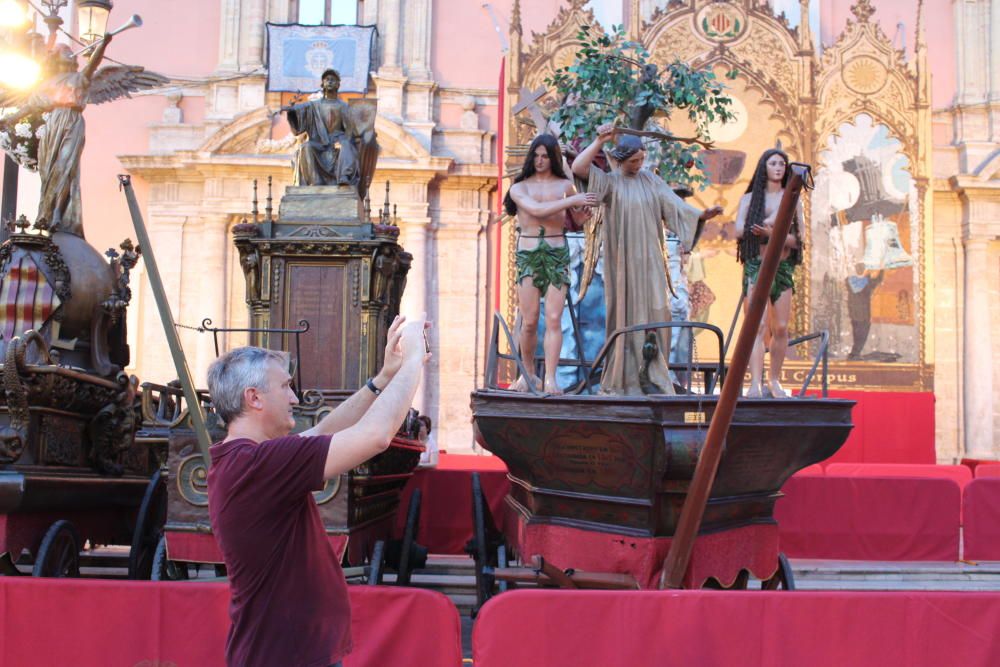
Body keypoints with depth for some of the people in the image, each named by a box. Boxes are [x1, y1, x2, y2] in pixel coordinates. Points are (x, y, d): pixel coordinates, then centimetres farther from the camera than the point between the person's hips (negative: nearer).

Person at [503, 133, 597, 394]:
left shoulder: (565, 185, 10)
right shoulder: (519, 188, 7)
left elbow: (580, 217, 23)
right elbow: (537, 210, -12)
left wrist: (588, 203, 1)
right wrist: (572, 200, -15)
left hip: (557, 254, 1)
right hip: (528, 255, 0)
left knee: (553, 319, -8)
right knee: (529, 321, -1)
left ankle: (550, 379, -10)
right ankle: (528, 373, 17)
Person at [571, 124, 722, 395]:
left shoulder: (651, 181, 11)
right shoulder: (609, 181, 2)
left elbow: (675, 206, 3)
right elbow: (578, 167, -13)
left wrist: (703, 214, -11)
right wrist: (599, 141, -14)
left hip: (650, 260, 3)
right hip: (622, 260, -3)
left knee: (654, 314, -2)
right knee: (627, 314, 0)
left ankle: (649, 376, 6)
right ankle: (626, 379, 7)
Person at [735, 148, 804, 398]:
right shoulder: (749, 198, 10)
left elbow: (797, 239, 3)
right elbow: (739, 231, -3)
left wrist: (771, 232, -14)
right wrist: (771, 221, -7)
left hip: (783, 267, 2)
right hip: (755, 265, -2)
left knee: (780, 328, -1)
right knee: (757, 325, -14)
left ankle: (774, 381, 12)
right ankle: (756, 383, -22)